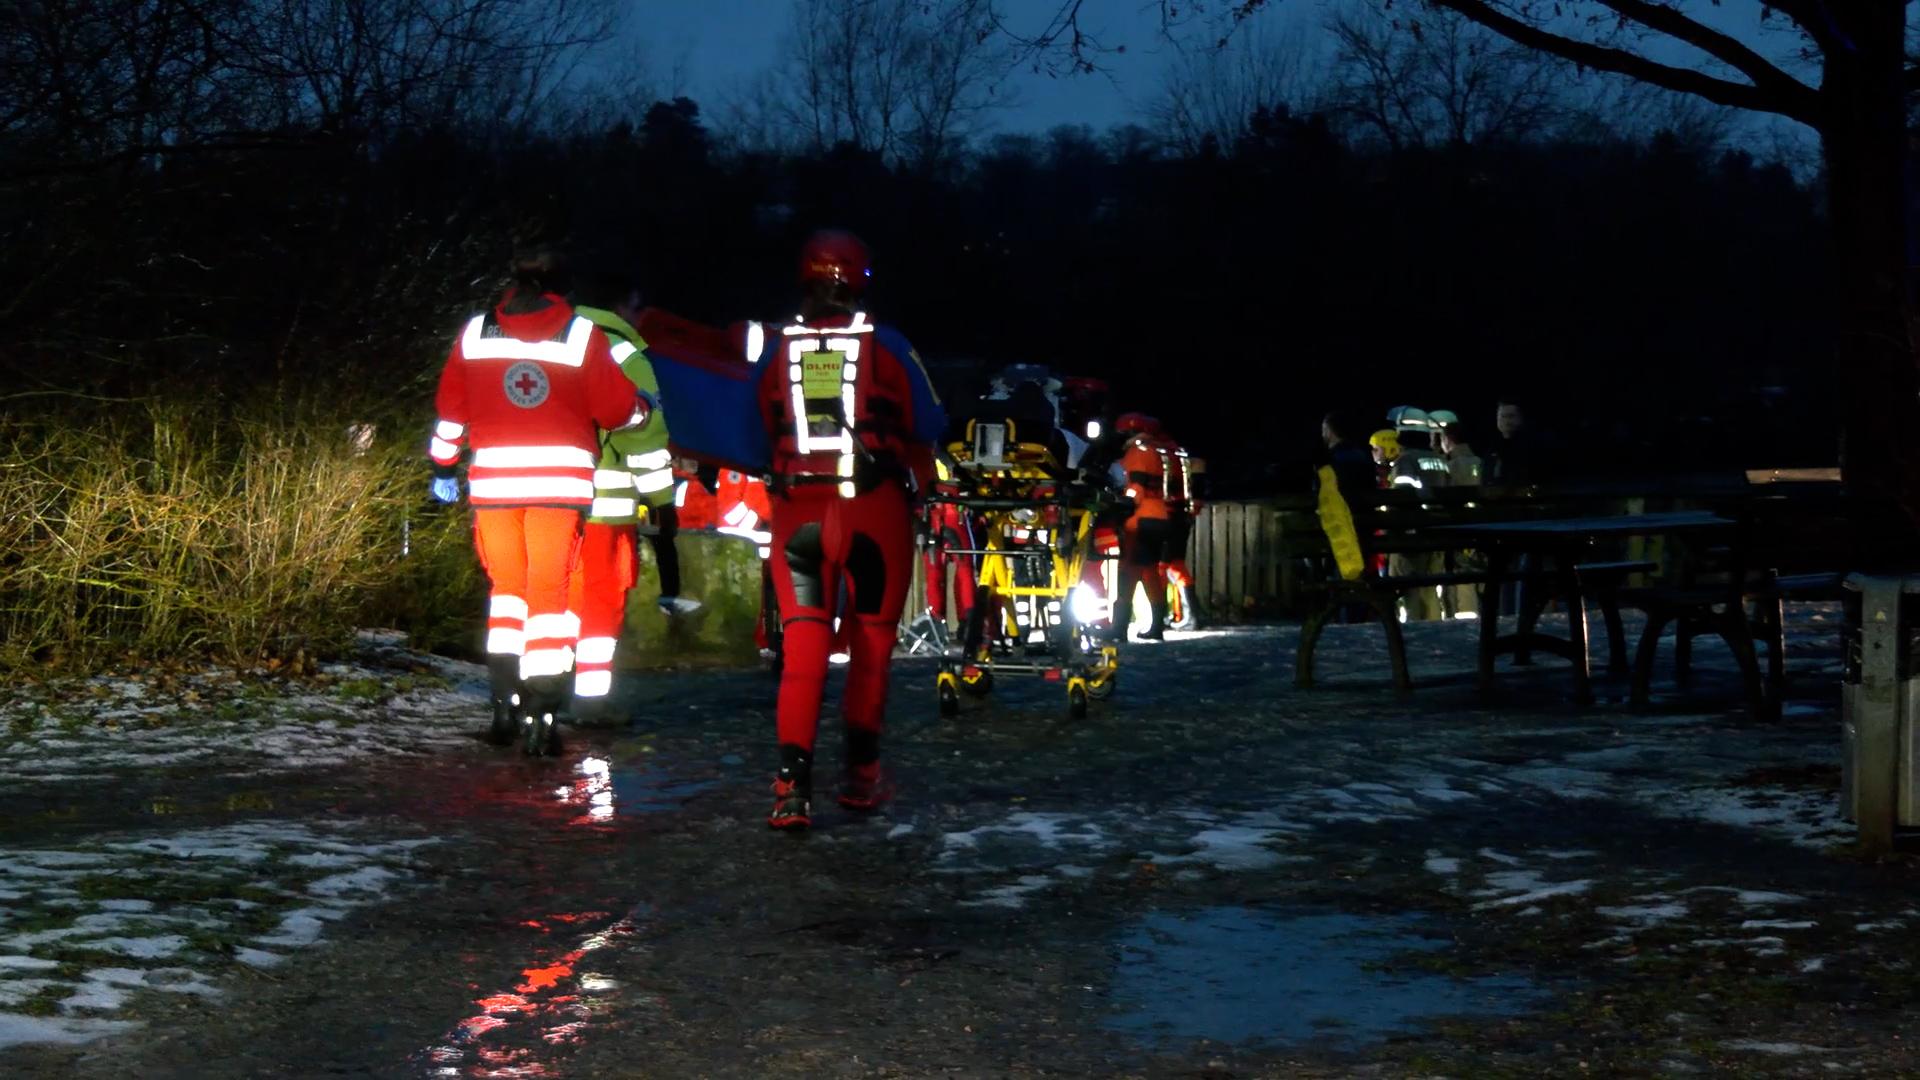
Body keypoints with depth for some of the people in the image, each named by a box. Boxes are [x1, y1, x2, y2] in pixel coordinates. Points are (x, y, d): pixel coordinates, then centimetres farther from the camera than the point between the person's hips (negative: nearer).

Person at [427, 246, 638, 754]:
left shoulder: (475, 333, 7)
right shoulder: (583, 336, -1)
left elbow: (450, 408, 12)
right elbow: (618, 408, 3)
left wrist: (443, 469, 24)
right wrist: (644, 409, 25)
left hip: (492, 479, 2)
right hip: (559, 479, -2)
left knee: (506, 585, 17)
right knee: (550, 592, 2)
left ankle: (506, 701, 10)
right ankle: (541, 715, -4)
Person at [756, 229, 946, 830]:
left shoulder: (776, 352, 5)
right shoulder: (886, 347, -1)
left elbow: (762, 436, 14)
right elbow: (928, 429, 5)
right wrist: (917, 479, 23)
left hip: (797, 509, 2)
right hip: (876, 508, -1)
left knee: (803, 642, 1)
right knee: (873, 636, 13)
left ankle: (793, 781, -12)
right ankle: (860, 770, 18)